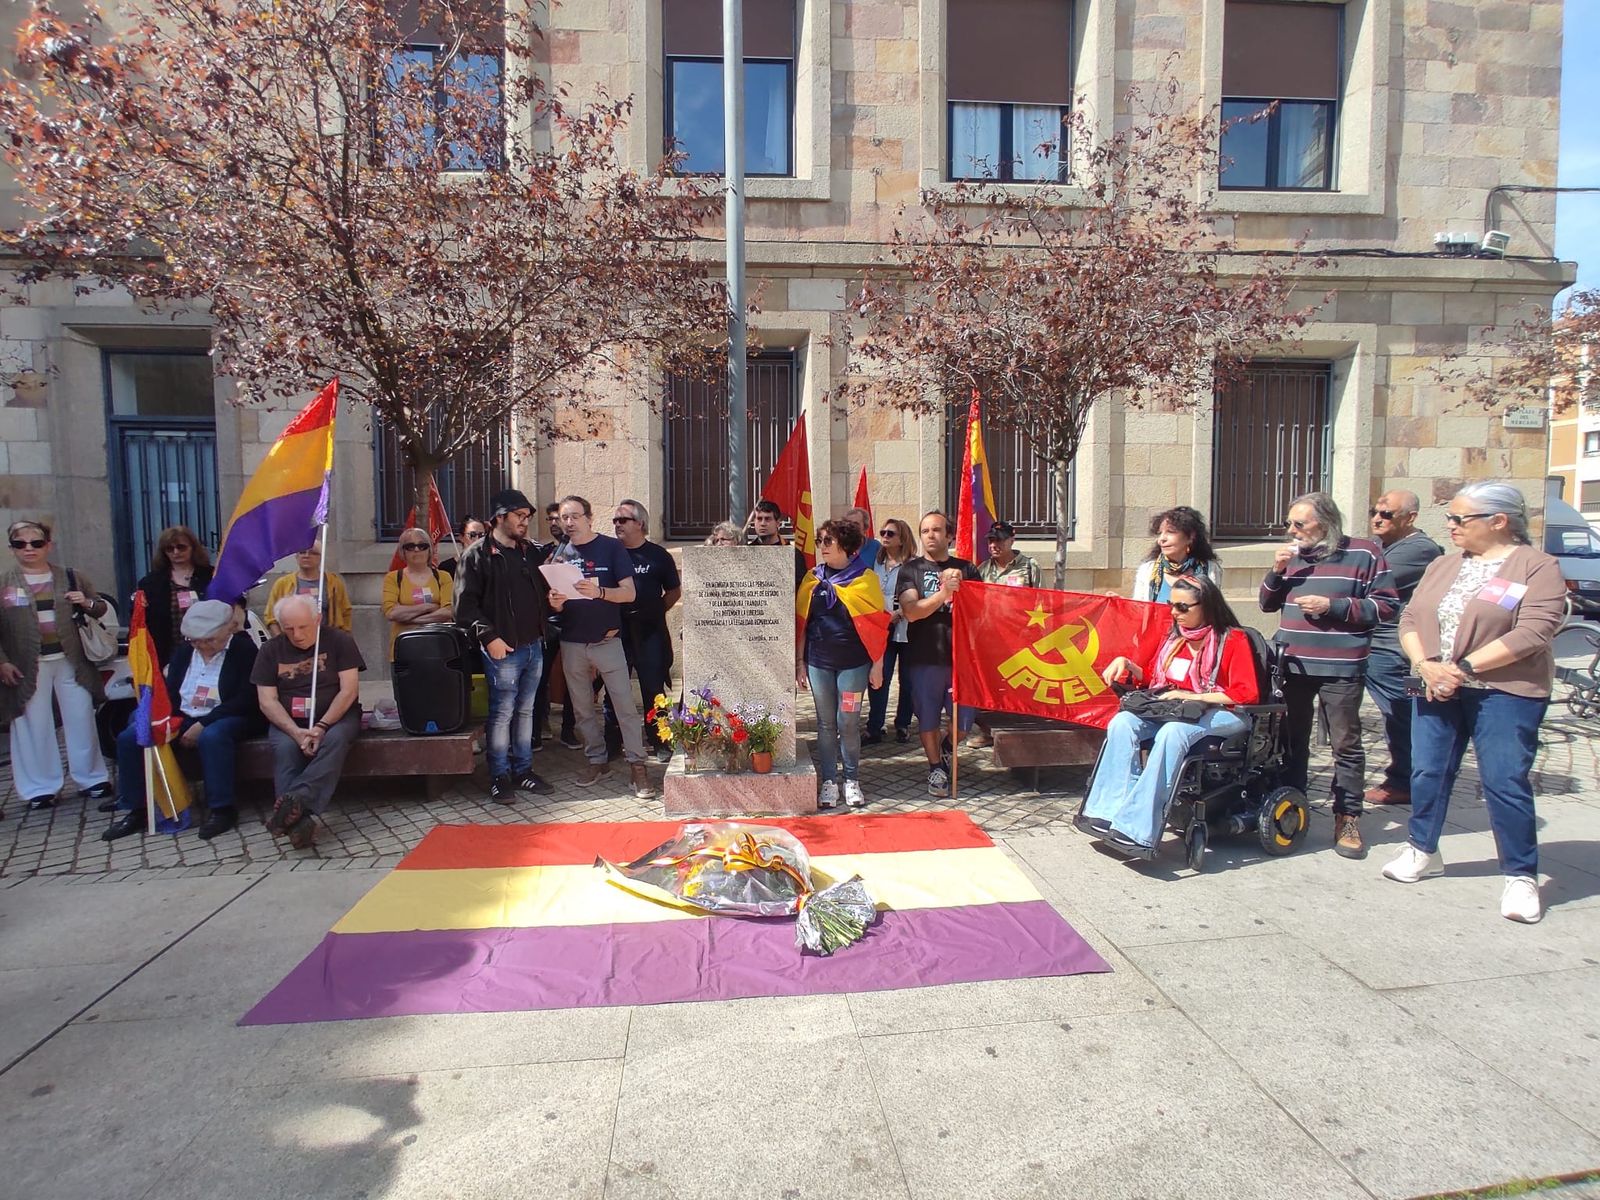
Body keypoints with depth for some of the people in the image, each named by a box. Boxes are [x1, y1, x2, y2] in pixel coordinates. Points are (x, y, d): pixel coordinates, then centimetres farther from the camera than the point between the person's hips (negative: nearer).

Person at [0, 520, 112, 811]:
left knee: (82, 722, 6)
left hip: (71, 661, 1)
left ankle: (91, 779, 18)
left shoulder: (72, 578, 7)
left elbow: (101, 609, 14)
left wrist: (87, 603, -8)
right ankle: (41, 788, 15)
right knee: (34, 727, 3)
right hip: (27, 667, -1)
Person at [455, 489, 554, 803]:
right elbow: (466, 604, -10)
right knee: (502, 714, -1)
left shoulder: (532, 552, 14)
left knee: (525, 711, 13)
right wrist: (488, 636, -18)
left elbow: (542, 591, 24)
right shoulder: (478, 555, -5)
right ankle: (500, 777, 10)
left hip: (534, 646, 6)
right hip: (503, 649, -6)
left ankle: (523, 770, 23)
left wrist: (552, 599, 1)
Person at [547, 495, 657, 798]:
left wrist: (598, 592, -26)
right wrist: (554, 602, -11)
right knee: (583, 708, 12)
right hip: (572, 642, 4)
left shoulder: (611, 547, -4)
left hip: (607, 640, -4)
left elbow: (629, 593, -9)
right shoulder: (559, 554, 9)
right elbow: (555, 599, 14)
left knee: (625, 705, -5)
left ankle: (637, 764, 1)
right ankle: (596, 759, 24)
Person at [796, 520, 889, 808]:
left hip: (853, 663, -3)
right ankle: (828, 781, 16)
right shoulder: (812, 579, 8)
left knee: (848, 723, 2)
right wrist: (800, 662, 6)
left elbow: (877, 625, -2)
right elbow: (801, 624, 10)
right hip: (819, 662, 3)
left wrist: (877, 665, -4)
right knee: (826, 724, 8)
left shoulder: (865, 578, -2)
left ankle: (852, 780, 17)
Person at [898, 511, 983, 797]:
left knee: (963, 719, 7)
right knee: (928, 718, 8)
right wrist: (943, 593, -24)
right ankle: (935, 766, 29)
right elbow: (911, 612, -11)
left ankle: (943, 749, 37)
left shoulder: (966, 569, 9)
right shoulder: (911, 569, 2)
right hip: (923, 658, -1)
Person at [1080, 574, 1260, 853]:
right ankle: (1110, 810, -30)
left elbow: (1247, 693, -12)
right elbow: (1151, 677, 25)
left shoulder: (1233, 639, -3)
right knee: (1122, 723, -23)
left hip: (1221, 715, -6)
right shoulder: (1174, 637, 14)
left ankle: (1137, 827, -39)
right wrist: (1126, 663, 4)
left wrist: (1192, 696, -19)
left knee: (1171, 732, -38)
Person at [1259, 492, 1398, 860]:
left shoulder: (1363, 553, -4)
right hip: (1292, 664, 5)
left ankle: (1348, 818, 11)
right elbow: (1267, 604, 13)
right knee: (1293, 739, 13)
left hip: (1340, 668, -4)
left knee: (1346, 744, 2)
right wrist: (1278, 571, -4)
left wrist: (1333, 606, -15)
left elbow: (1386, 604, -6)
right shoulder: (1292, 555, 10)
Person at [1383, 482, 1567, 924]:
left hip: (1504, 693, -5)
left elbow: (1532, 632, -16)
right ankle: (1423, 850, 26)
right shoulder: (1441, 567, 14)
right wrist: (1426, 665, -10)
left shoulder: (1537, 567, -4)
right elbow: (1410, 619, 8)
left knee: (1504, 783, -4)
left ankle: (1521, 876, 10)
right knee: (1427, 772, 9)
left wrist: (1463, 667, -18)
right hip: (1437, 689, 6)